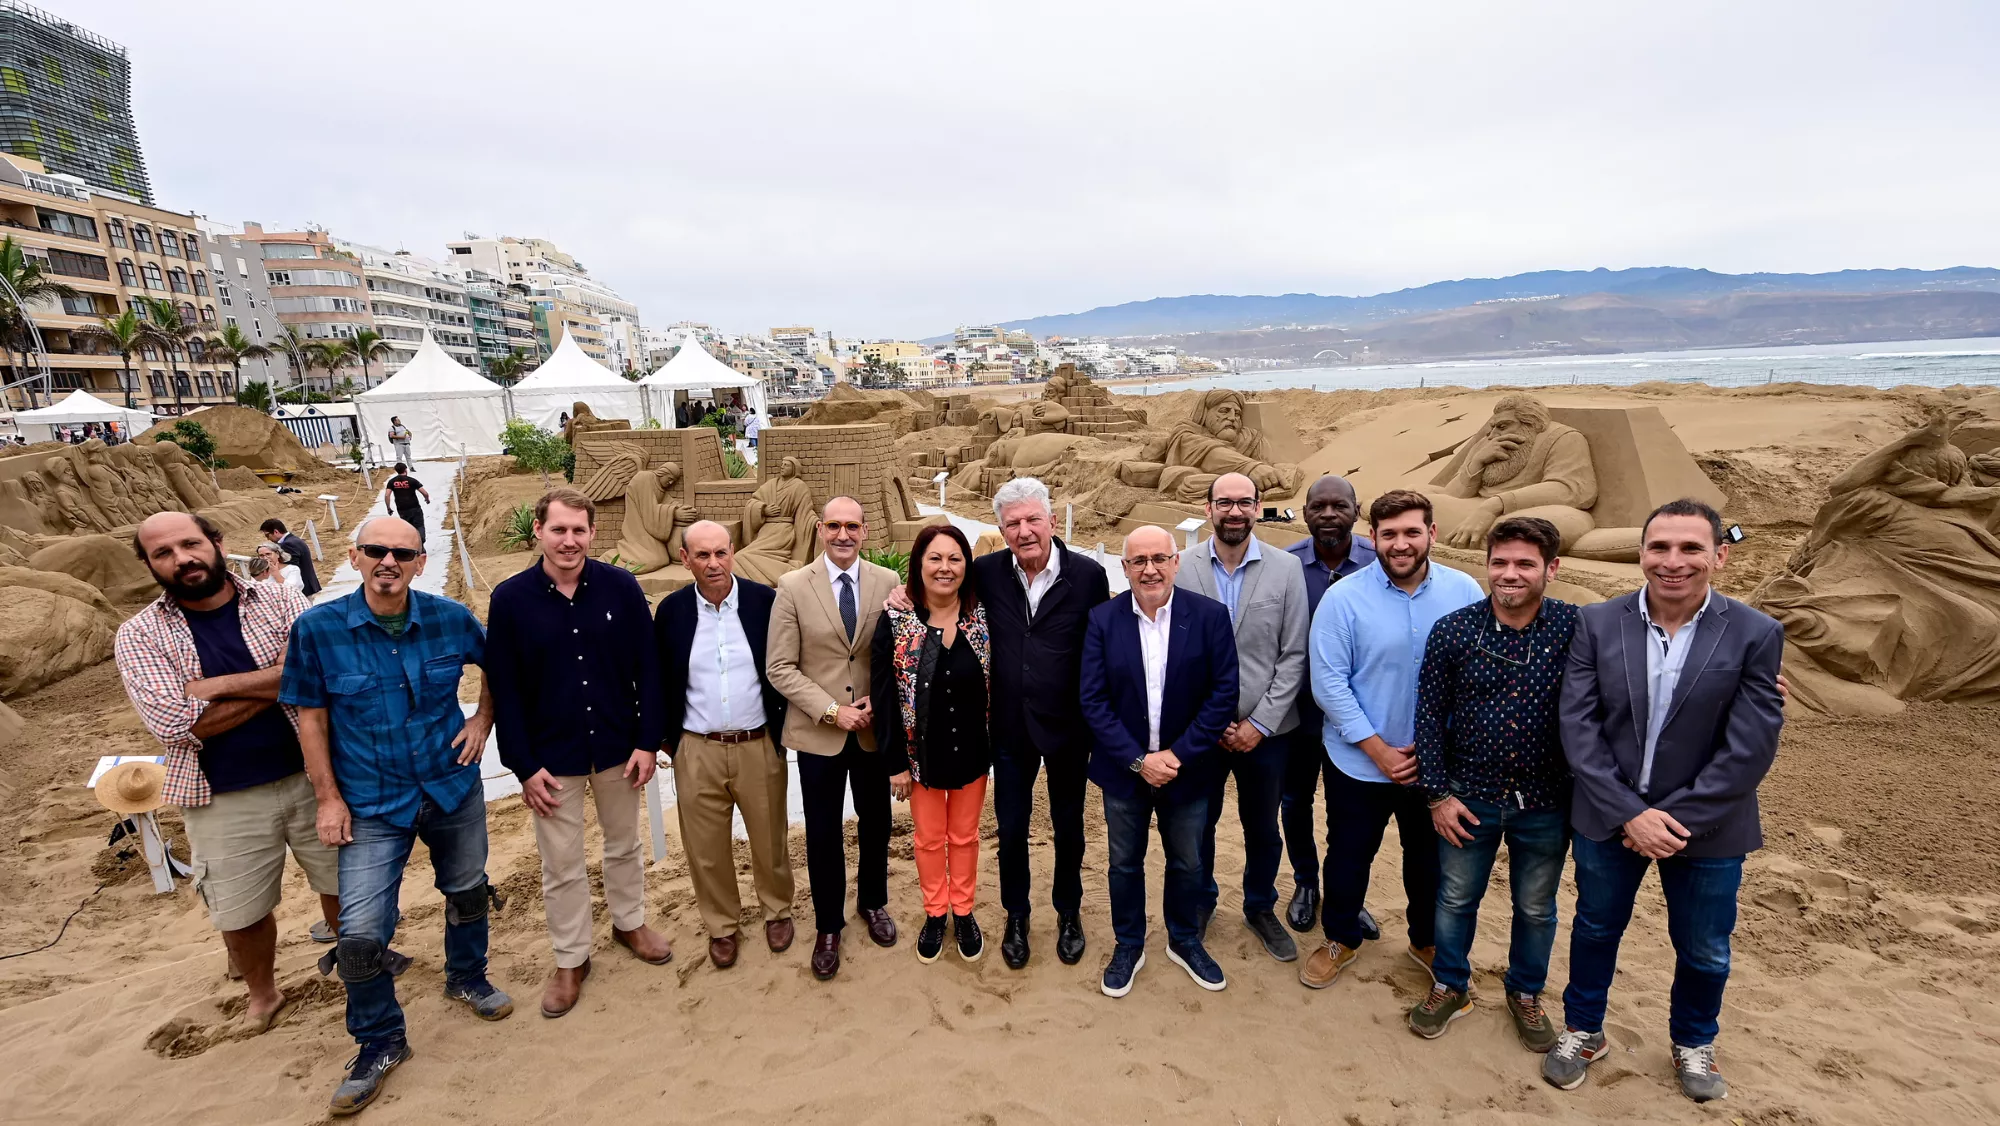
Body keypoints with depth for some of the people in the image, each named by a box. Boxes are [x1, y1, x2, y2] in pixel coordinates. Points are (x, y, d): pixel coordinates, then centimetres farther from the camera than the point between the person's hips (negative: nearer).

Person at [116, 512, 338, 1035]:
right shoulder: (139, 635, -5)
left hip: (308, 779, 0)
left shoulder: (280, 602, -4)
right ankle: (262, 993, 44)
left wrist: (216, 685, -21)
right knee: (241, 914, 16)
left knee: (343, 884, 16)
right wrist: (277, 680, -14)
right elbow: (176, 725, -16)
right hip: (225, 801, 0)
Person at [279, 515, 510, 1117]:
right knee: (359, 934, -5)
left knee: (467, 889, 19)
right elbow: (310, 716, -4)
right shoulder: (317, 628, -12)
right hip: (372, 805, -2)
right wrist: (328, 797, -5)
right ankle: (380, 1043, 21)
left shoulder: (450, 618, -9)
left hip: (454, 788, 2)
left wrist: (483, 718, 1)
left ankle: (466, 977, 48)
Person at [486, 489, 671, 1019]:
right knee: (561, 864, 11)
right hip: (551, 753, -1)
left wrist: (648, 740, -7)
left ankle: (630, 923, 42)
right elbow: (503, 690, -6)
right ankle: (571, 960, 30)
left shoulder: (621, 587, -9)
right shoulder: (510, 598, -10)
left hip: (617, 745, 1)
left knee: (624, 843, 19)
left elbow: (646, 668, -5)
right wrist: (524, 765, -7)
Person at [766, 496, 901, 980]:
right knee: (823, 832, 11)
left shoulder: (887, 583, -4)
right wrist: (832, 710, -16)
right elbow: (781, 667, -9)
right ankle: (828, 926, 32)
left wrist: (881, 702, -13)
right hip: (818, 732, -1)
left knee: (876, 823, 18)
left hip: (874, 729, 2)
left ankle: (873, 902, 43)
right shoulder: (793, 587, -8)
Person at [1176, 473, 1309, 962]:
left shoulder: (1287, 569, -5)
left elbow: (1294, 656, -4)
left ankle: (1261, 908, 41)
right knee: (1197, 823, 16)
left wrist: (1261, 723, -9)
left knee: (1263, 829, 17)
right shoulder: (1182, 568, -7)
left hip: (1264, 729, 1)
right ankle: (1199, 903, 41)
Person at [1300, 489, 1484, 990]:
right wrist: (1379, 751, -15)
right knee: (1348, 856, 15)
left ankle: (1428, 940, 46)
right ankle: (1341, 939, 40)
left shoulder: (1465, 593, -8)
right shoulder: (1343, 598, -14)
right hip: (1360, 764, -2)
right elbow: (1328, 682, -14)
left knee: (1431, 859, 21)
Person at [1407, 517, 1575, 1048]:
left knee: (1536, 908, 20)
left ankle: (1526, 992, 45)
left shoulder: (1577, 628, -12)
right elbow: (1430, 715, -6)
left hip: (1546, 803, 0)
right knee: (1456, 899, 17)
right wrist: (1438, 793, -6)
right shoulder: (1452, 630, -12)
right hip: (1469, 798, 0)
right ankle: (1450, 985, 41)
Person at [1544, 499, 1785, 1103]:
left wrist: (1679, 820, -17)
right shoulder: (1598, 623, -10)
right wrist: (1631, 813, -17)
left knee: (1704, 949, 20)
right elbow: (1579, 729, -11)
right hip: (1608, 818, 1)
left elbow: (1750, 748, -14)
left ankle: (1693, 1044, 48)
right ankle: (1583, 1031, 42)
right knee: (1596, 928, 19)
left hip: (1707, 827, 0)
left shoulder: (1755, 635, -12)